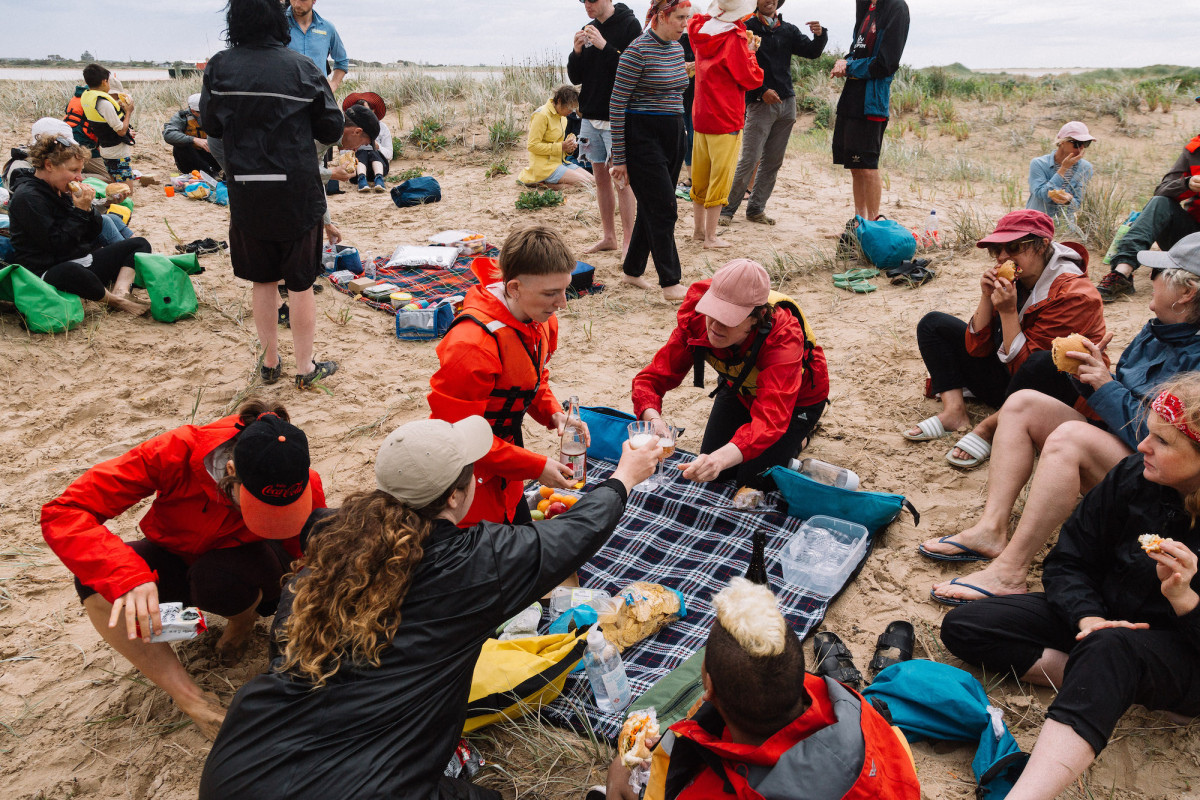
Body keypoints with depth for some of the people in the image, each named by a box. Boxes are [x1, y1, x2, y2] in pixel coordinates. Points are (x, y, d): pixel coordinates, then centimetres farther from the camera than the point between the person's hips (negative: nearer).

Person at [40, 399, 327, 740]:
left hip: (245, 564, -1)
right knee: (95, 580, -30)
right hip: (177, 560, 2)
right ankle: (191, 698, -24)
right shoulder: (177, 453, -33)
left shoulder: (303, 488, -30)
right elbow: (63, 513, -34)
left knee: (217, 577, -38)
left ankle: (245, 617, -1)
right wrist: (129, 576, -48)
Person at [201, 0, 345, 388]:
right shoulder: (301, 68, -8)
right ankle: (305, 367, 16)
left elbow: (211, 126, 8)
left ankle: (270, 362, 25)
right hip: (297, 192, -2)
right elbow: (331, 130, -4)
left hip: (245, 192, 2)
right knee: (300, 283, 8)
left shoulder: (219, 68, -2)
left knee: (263, 281, 15)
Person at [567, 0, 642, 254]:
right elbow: (575, 78, 12)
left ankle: (628, 240, 2)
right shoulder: (588, 30, 12)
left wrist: (605, 46, -22)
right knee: (601, 177, 10)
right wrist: (577, 52, -6)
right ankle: (609, 237, 19)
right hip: (590, 116, 6)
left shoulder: (630, 25, -6)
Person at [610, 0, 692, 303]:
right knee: (664, 210, -9)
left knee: (651, 208, 13)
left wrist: (681, 138, 22)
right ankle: (671, 284, -3)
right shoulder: (638, 51, -13)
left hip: (673, 136, 8)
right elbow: (617, 105, -12)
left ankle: (632, 270, 26)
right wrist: (619, 158, -12)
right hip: (644, 138, -8)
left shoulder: (677, 48, 11)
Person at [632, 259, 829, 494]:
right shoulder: (696, 320, -32)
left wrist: (721, 457, -72)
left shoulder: (784, 336, -44)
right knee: (714, 475, 4)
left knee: (754, 479, -12)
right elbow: (653, 377, -31)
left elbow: (770, 419, -54)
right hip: (740, 389, 4)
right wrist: (652, 419, -55)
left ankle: (798, 436, 18)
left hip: (796, 398, -4)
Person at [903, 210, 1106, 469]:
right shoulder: (1010, 279, -3)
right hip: (1007, 377, 7)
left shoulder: (1073, 294, -21)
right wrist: (987, 297, -17)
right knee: (933, 324, 4)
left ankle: (990, 427, -20)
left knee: (1045, 361, -43)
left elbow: (1024, 363, -24)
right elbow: (976, 348, -5)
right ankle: (954, 410, -12)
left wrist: (1008, 312, -28)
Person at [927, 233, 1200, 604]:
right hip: (1112, 453, 10)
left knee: (1069, 436, -35)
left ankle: (1008, 572, -34)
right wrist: (1093, 373, -5)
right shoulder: (1156, 332, 9)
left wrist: (1106, 386, -20)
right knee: (1022, 403, -2)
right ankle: (991, 530, -15)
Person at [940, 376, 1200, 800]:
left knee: (1108, 650, -43)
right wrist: (1088, 617, -19)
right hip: (1104, 616, 6)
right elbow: (1068, 561, -1)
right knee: (962, 626, -9)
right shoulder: (1132, 476, -7)